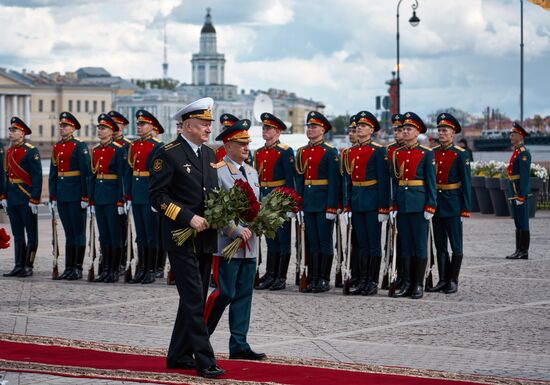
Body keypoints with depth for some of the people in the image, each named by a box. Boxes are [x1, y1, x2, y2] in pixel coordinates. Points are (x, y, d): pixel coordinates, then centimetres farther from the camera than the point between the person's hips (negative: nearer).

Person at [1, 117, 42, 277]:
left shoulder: (31, 151, -10)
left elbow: (37, 177, -14)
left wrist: (34, 199, -18)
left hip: (26, 198, -8)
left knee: (31, 234, 1)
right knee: (17, 234, 11)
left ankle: (28, 267, 3)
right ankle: (19, 266, 15)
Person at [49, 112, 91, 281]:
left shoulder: (80, 147, -8)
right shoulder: (57, 147, 12)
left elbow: (86, 173, -11)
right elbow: (53, 174, 15)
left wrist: (85, 197, -15)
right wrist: (52, 197, 11)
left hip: (76, 195, -7)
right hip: (62, 195, 7)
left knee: (78, 232, -1)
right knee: (68, 233, 10)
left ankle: (78, 268, 3)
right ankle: (69, 268, 12)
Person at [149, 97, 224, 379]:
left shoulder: (209, 154, 13)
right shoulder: (168, 154, -10)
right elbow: (157, 196, -13)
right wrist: (189, 218, -20)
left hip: (205, 238, 8)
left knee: (194, 299, 12)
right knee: (194, 299, -9)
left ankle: (178, 356, 22)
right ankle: (205, 362, -10)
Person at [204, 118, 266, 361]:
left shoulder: (252, 173, 16)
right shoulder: (217, 172, -9)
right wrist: (236, 230, -19)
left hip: (250, 245, 8)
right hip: (226, 243, -8)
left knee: (244, 294, 6)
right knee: (225, 293, -9)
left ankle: (239, 345, 10)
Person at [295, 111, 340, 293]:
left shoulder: (330, 152, -6)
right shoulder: (302, 152, 12)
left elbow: (334, 182, -10)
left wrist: (332, 206, -16)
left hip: (324, 202, -6)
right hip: (308, 202, 6)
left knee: (325, 241, -1)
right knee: (312, 242, 8)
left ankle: (324, 280, 4)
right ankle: (313, 279, 12)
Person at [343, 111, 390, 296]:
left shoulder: (379, 151, -6)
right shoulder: (350, 152, 12)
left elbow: (384, 181, -10)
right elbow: (348, 181, 15)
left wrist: (383, 208, -14)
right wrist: (347, 206, 10)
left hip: (373, 202, -6)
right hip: (356, 202, 6)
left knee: (374, 243, -1)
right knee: (362, 244, 9)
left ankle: (373, 283, 2)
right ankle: (363, 281, 12)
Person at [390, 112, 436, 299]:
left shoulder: (426, 154, -3)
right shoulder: (397, 154, 10)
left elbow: (431, 182, -5)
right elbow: (395, 181, 13)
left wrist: (430, 206, -11)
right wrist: (394, 205, 7)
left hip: (419, 204, -5)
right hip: (402, 203, 5)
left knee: (420, 245, -1)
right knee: (405, 245, 7)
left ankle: (418, 285, 3)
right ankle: (406, 284, 11)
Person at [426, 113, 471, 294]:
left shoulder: (460, 155, -7)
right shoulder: (432, 153, 8)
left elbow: (466, 183, -8)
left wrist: (465, 209, -11)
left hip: (453, 206, -5)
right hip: (436, 205, 5)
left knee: (456, 246, 1)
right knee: (440, 246, 9)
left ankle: (453, 281, 7)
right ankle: (443, 280, 14)